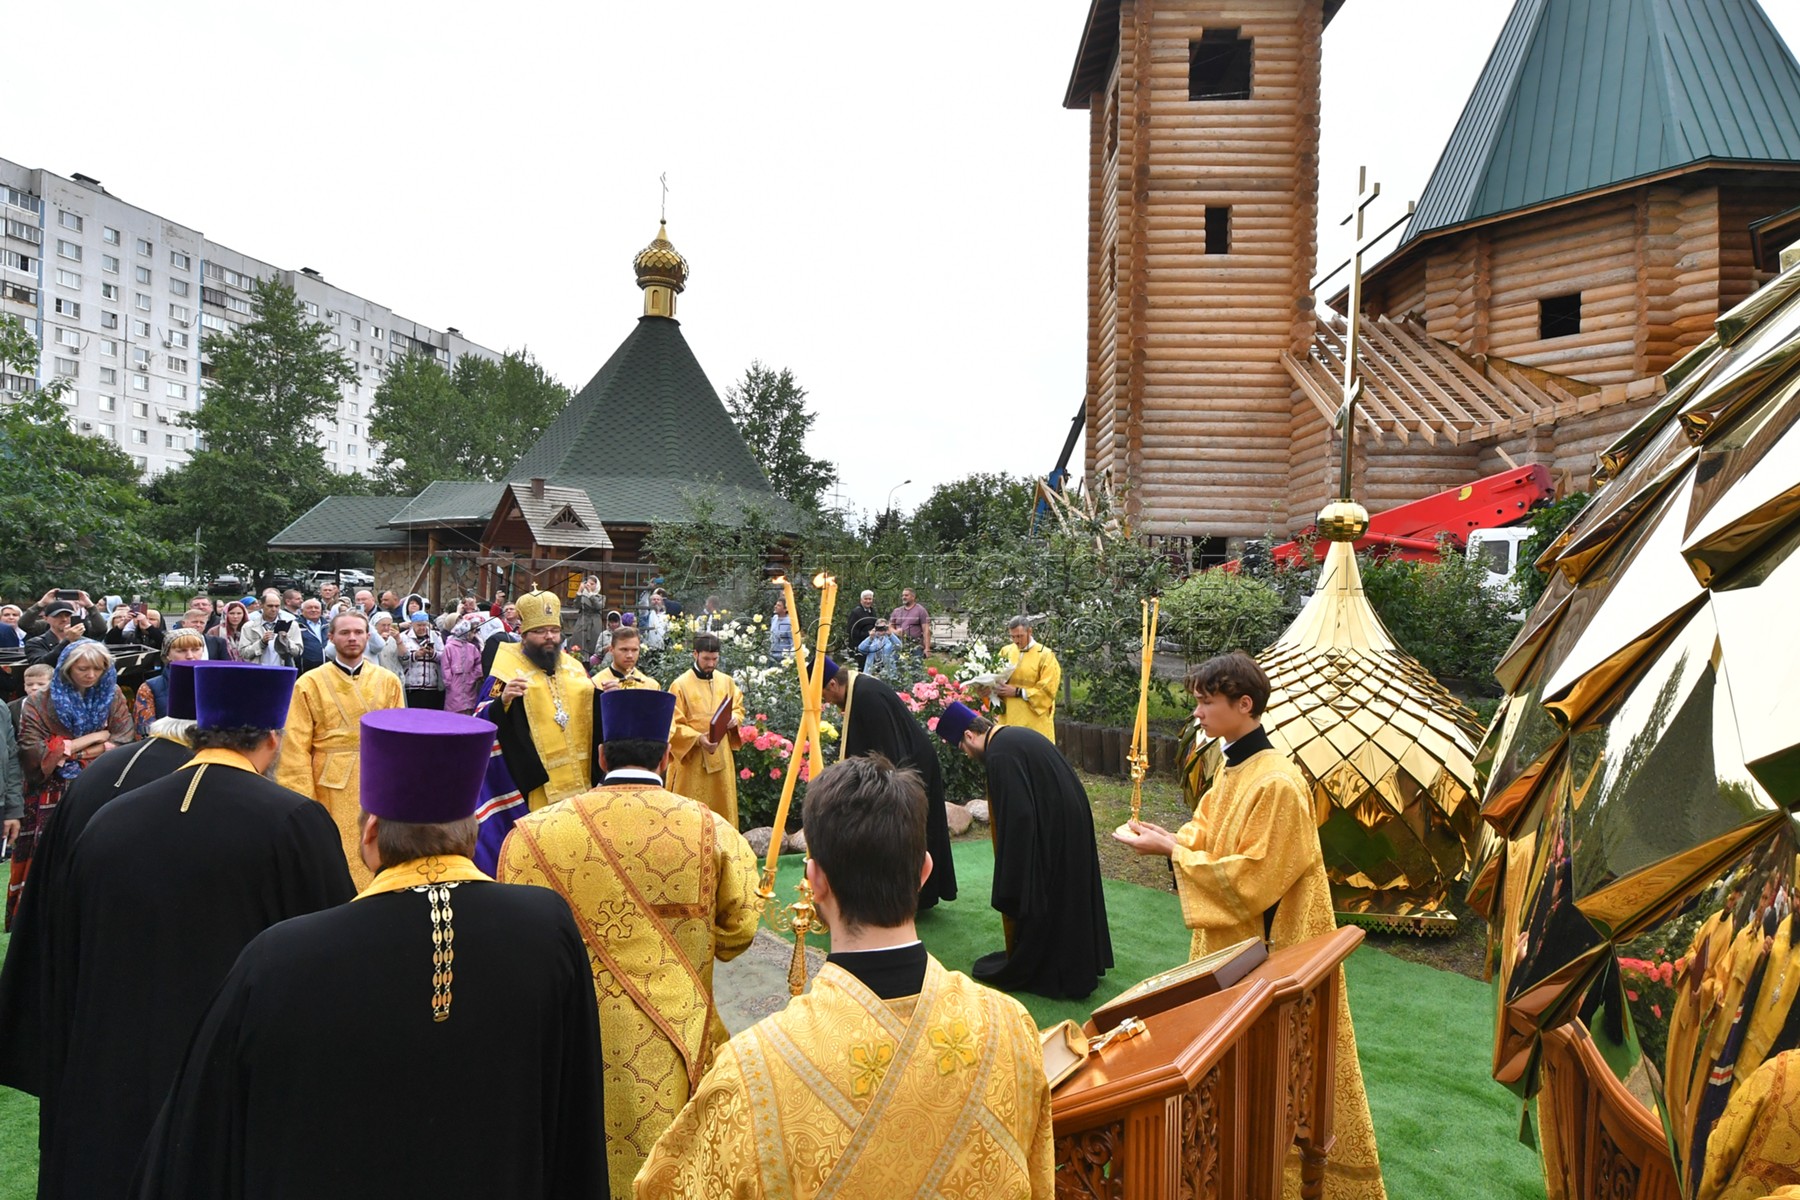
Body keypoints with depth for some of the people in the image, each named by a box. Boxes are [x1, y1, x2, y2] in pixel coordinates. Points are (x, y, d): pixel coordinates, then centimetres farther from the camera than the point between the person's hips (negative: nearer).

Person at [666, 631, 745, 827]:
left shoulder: (726, 681, 6)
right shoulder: (681, 685, -9)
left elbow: (739, 707, 18)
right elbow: (673, 725, -10)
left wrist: (734, 718, -5)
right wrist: (698, 738, -24)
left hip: (721, 757, 5)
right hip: (691, 759, -5)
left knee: (722, 807, 9)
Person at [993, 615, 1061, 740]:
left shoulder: (1045, 655, -4)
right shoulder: (1005, 652, 9)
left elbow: (1047, 690, -8)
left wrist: (1017, 692, -14)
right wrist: (996, 688, -8)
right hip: (1008, 719, 4)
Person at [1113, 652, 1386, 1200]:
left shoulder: (1278, 784, -25)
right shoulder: (1234, 769, 4)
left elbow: (1253, 878, -24)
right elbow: (1210, 832, 13)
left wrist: (1172, 849, -21)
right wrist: (1168, 836, -7)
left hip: (1269, 943, -9)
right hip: (1228, 938, 9)